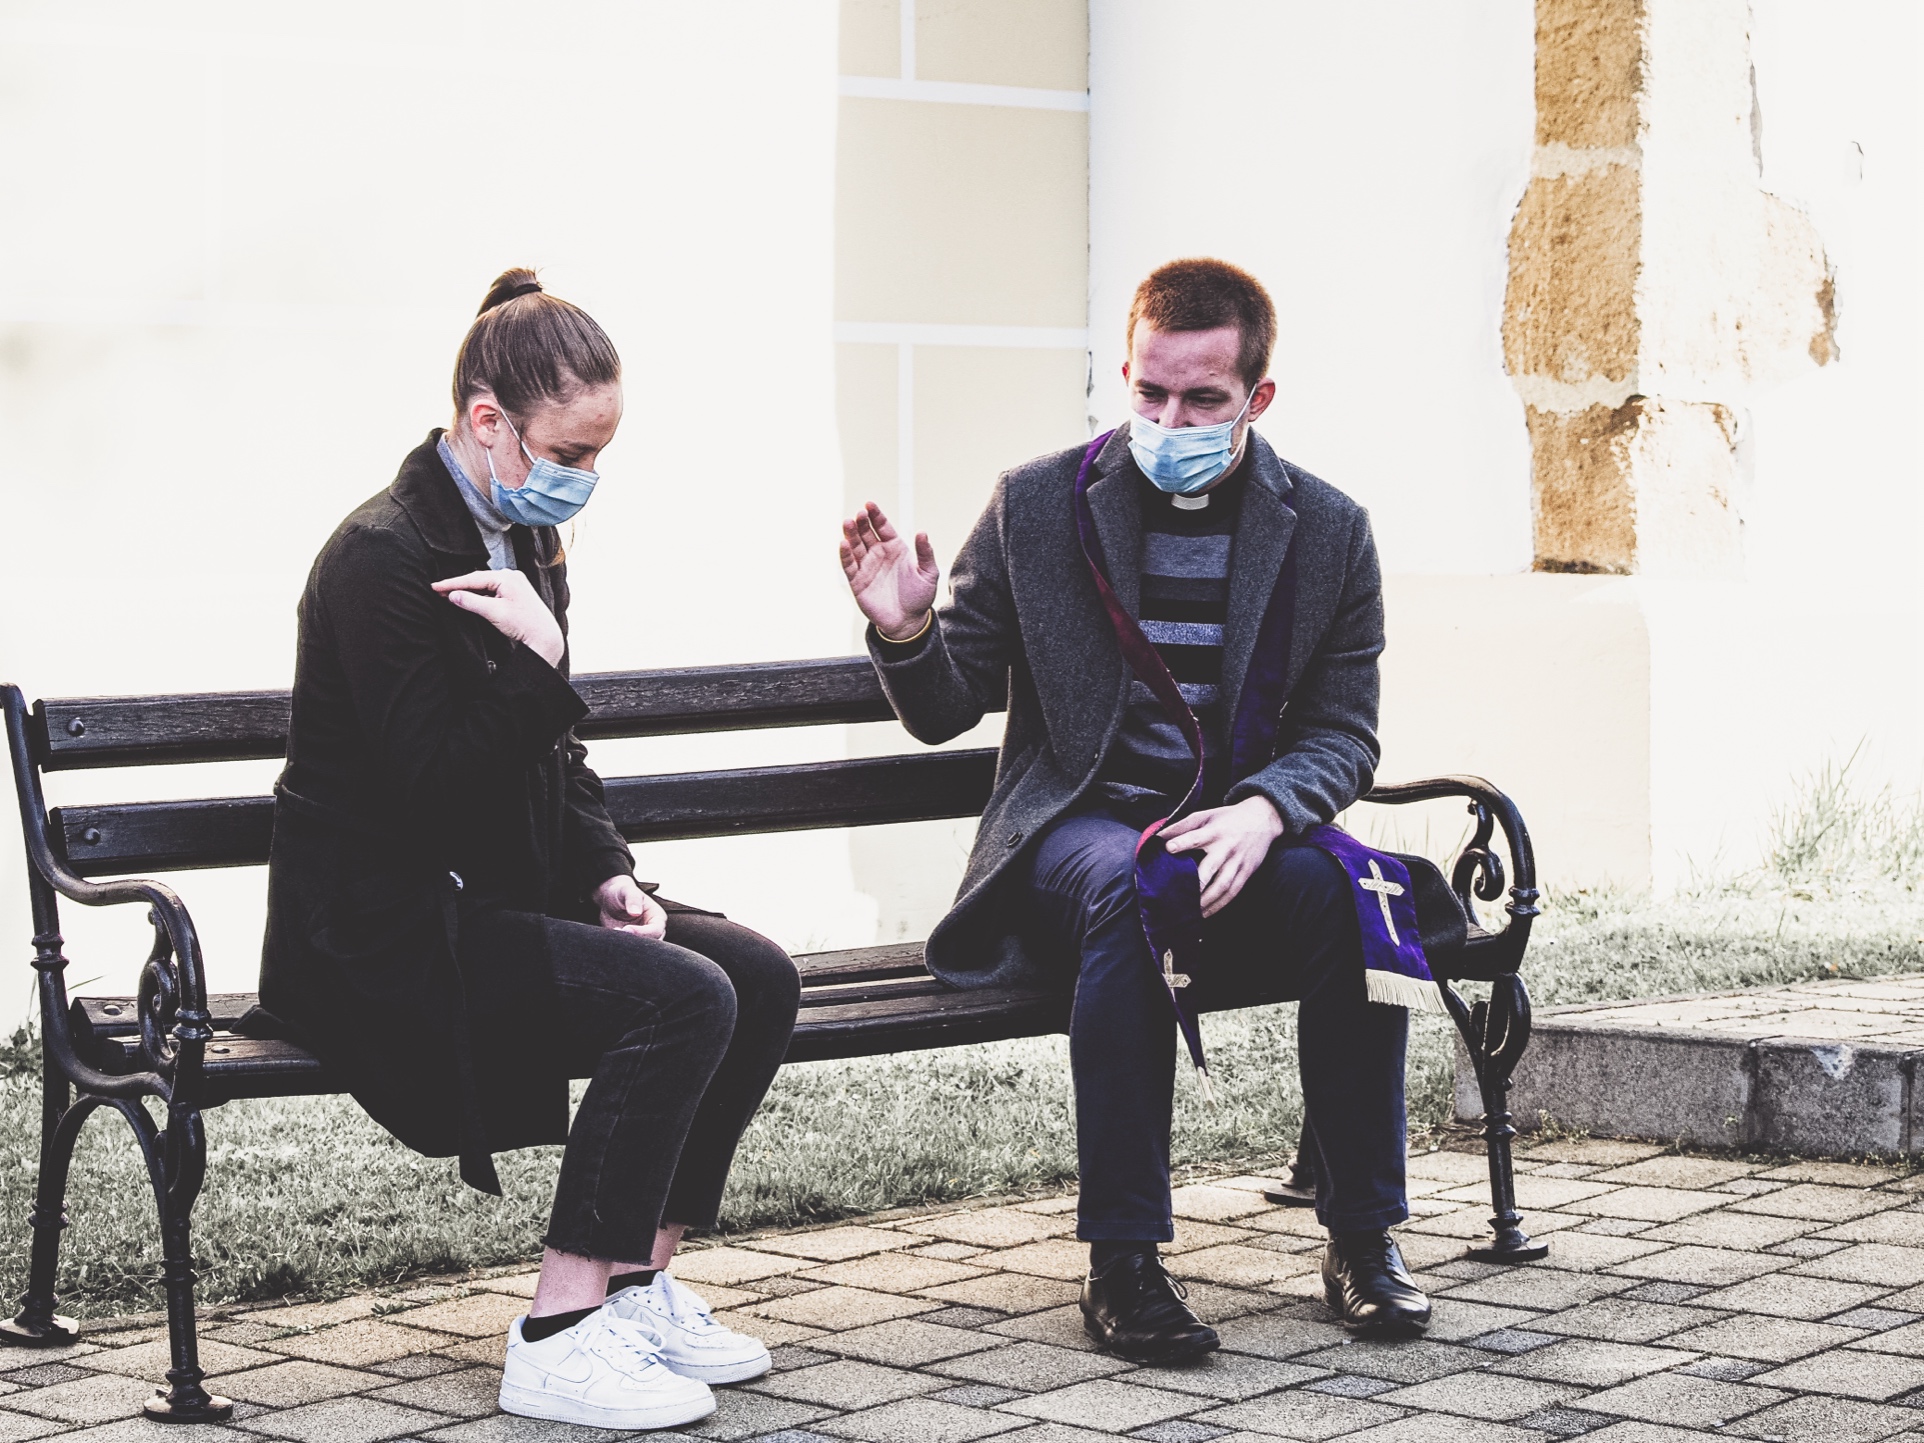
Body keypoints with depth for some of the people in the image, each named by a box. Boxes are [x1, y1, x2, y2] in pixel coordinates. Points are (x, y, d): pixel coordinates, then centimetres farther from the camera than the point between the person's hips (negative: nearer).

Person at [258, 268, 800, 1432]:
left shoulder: (527, 541, 12)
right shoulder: (383, 558, -17)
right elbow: (438, 786, -21)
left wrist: (610, 872, 5)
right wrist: (538, 661, -27)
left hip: (500, 899, 9)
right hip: (382, 935, -9)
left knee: (760, 977, -6)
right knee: (681, 996, -26)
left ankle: (641, 1285, 3)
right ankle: (562, 1337, -20)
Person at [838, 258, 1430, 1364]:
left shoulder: (1329, 530, 5)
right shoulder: (1036, 505, 2)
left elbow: (1344, 732, 2)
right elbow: (946, 712, 5)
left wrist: (1263, 810, -20)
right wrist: (905, 632, -19)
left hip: (1243, 831, 2)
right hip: (1079, 824, -1)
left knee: (1351, 889, -32)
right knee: (1128, 885, -37)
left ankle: (1364, 1239, -18)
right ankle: (1124, 1261, -33)